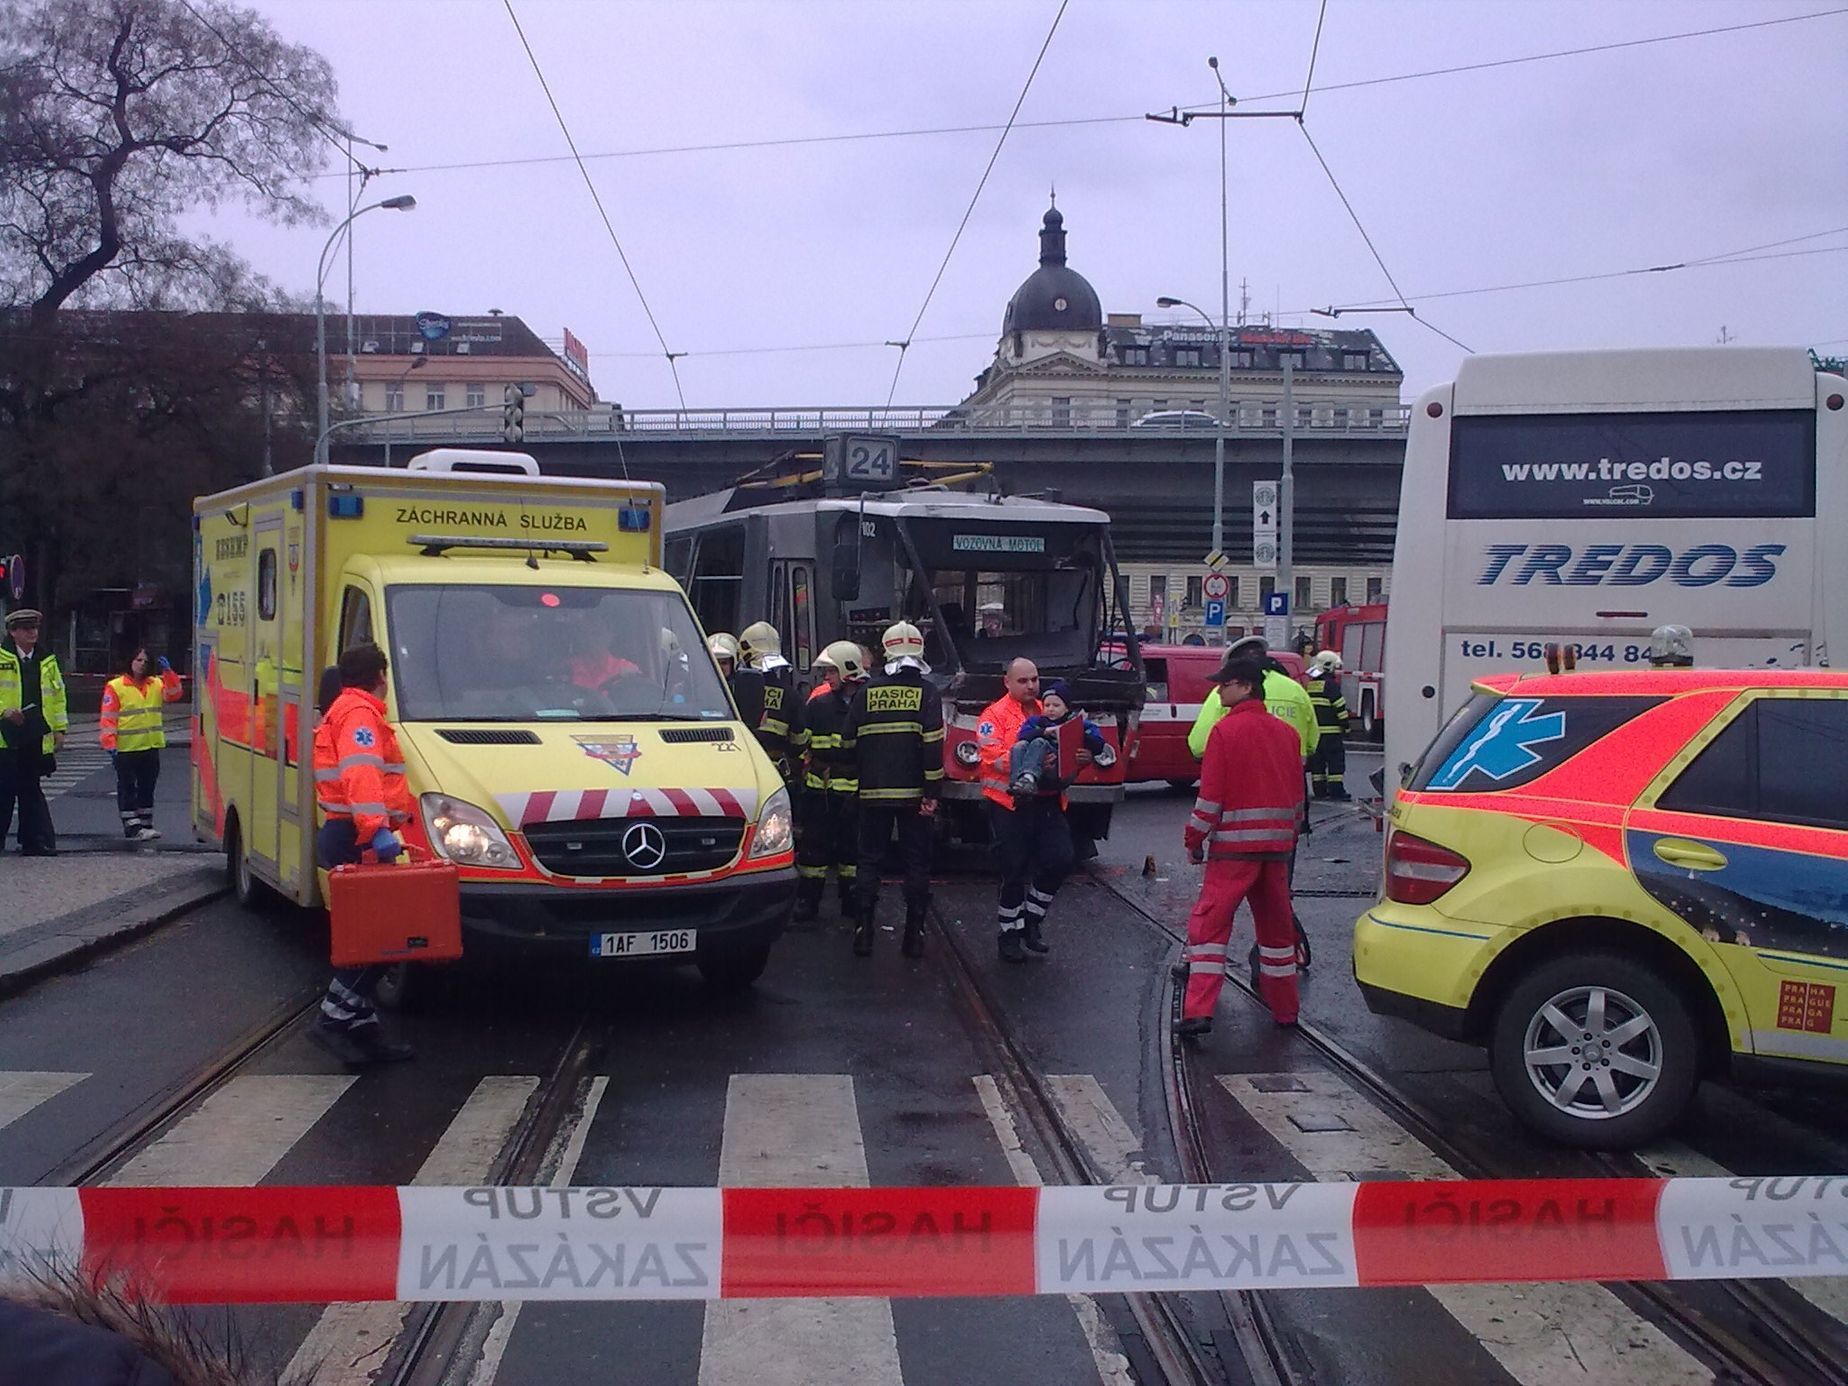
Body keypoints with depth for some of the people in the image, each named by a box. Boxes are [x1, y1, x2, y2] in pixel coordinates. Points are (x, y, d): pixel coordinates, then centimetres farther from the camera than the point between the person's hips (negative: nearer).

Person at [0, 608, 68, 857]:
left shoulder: (47, 660, 13)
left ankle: (37, 842, 12)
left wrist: (59, 729, 11)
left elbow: (58, 695, 16)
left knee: (31, 791, 10)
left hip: (37, 739, 4)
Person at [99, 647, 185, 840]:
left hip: (151, 747, 5)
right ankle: (132, 826, -2)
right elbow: (108, 718, -8)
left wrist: (167, 672, -14)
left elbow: (175, 694, -5)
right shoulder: (115, 687, -4)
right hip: (125, 749, -5)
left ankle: (146, 825, 22)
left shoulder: (156, 685, 10)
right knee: (127, 788, -1)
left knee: (147, 788, 13)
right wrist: (110, 743, -16)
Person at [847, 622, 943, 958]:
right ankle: (914, 934, 6)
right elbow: (933, 745, -12)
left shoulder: (866, 694, 4)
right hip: (913, 792, -2)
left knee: (869, 860, 9)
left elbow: (850, 744, 6)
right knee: (916, 863, 5)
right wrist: (932, 791, -11)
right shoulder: (926, 694, -4)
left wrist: (858, 780, 16)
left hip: (873, 792, 2)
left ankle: (863, 930, 6)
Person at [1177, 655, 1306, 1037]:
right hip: (1277, 844, 6)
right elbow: (1297, 793, 15)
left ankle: (1198, 1012, -14)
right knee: (1277, 925, 16)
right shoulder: (1287, 732, 9)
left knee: (1210, 923, -5)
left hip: (1234, 846, -6)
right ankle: (1284, 1010, 23)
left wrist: (1194, 839, 0)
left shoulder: (1225, 730, -10)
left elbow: (1210, 794, -11)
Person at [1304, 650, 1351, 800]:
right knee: (1335, 760, -3)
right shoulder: (1330, 684, -11)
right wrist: (1345, 726, -4)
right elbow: (1340, 707, -12)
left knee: (1317, 760, 10)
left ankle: (1319, 789, 11)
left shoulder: (1309, 683, 12)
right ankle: (1336, 790, -6)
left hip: (1313, 730, 7)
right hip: (1330, 730, -7)